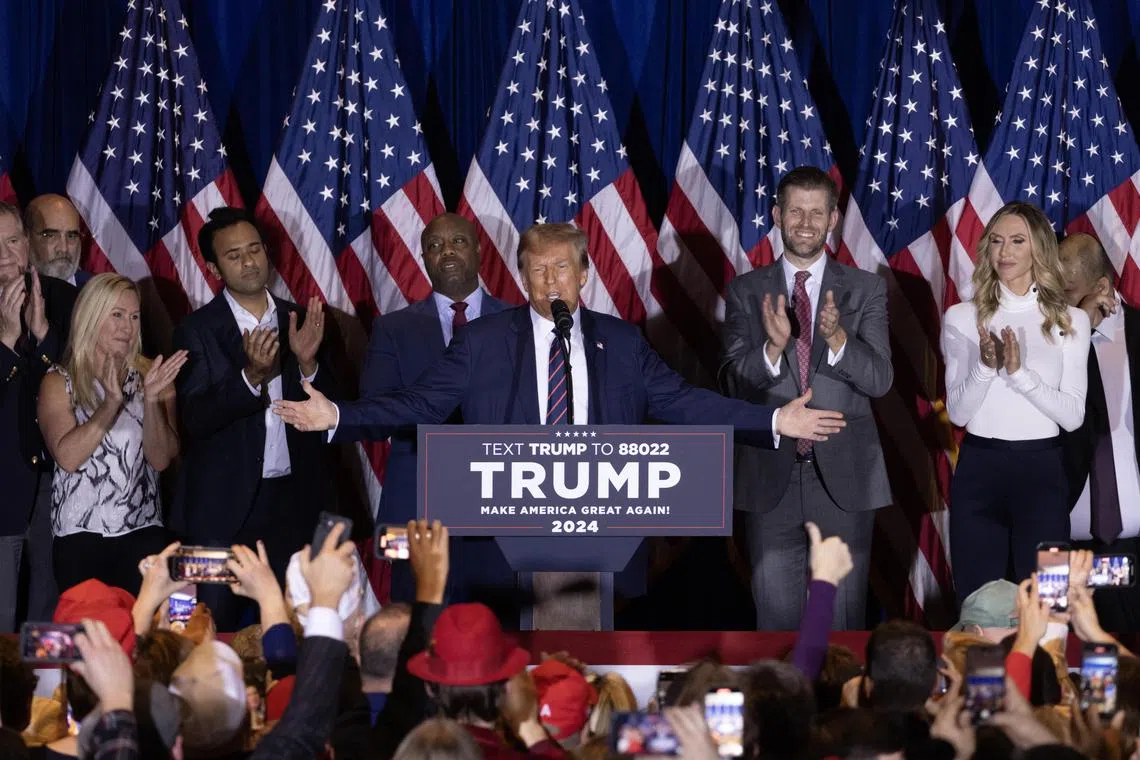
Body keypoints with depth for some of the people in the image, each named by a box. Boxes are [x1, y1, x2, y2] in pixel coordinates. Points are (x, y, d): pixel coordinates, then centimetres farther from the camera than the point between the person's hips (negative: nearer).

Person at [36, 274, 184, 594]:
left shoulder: (151, 376, 9)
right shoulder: (58, 383, 3)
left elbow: (162, 458, -1)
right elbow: (68, 457, -11)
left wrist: (152, 399, -15)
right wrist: (111, 403, -19)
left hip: (143, 534, 1)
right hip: (79, 536, -1)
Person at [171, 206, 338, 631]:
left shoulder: (300, 322, 8)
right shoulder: (198, 330, -2)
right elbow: (196, 418, -12)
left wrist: (307, 363, -14)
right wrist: (251, 375, -26)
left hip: (293, 500, 3)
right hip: (224, 504, -3)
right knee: (215, 627, -2)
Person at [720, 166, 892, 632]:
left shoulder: (866, 290, 4)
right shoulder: (746, 292, 5)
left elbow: (879, 379, -6)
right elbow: (733, 384, -3)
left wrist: (837, 339, -25)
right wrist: (772, 347, -23)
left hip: (844, 475, 0)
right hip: (771, 475, 0)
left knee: (844, 609, 4)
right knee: (776, 610, 4)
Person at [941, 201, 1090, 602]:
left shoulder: (1070, 321, 3)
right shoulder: (962, 317, 3)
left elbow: (1073, 415, -4)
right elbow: (957, 412, -1)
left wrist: (1019, 372, -16)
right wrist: (986, 366, -18)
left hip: (1041, 471, 0)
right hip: (979, 469, 0)